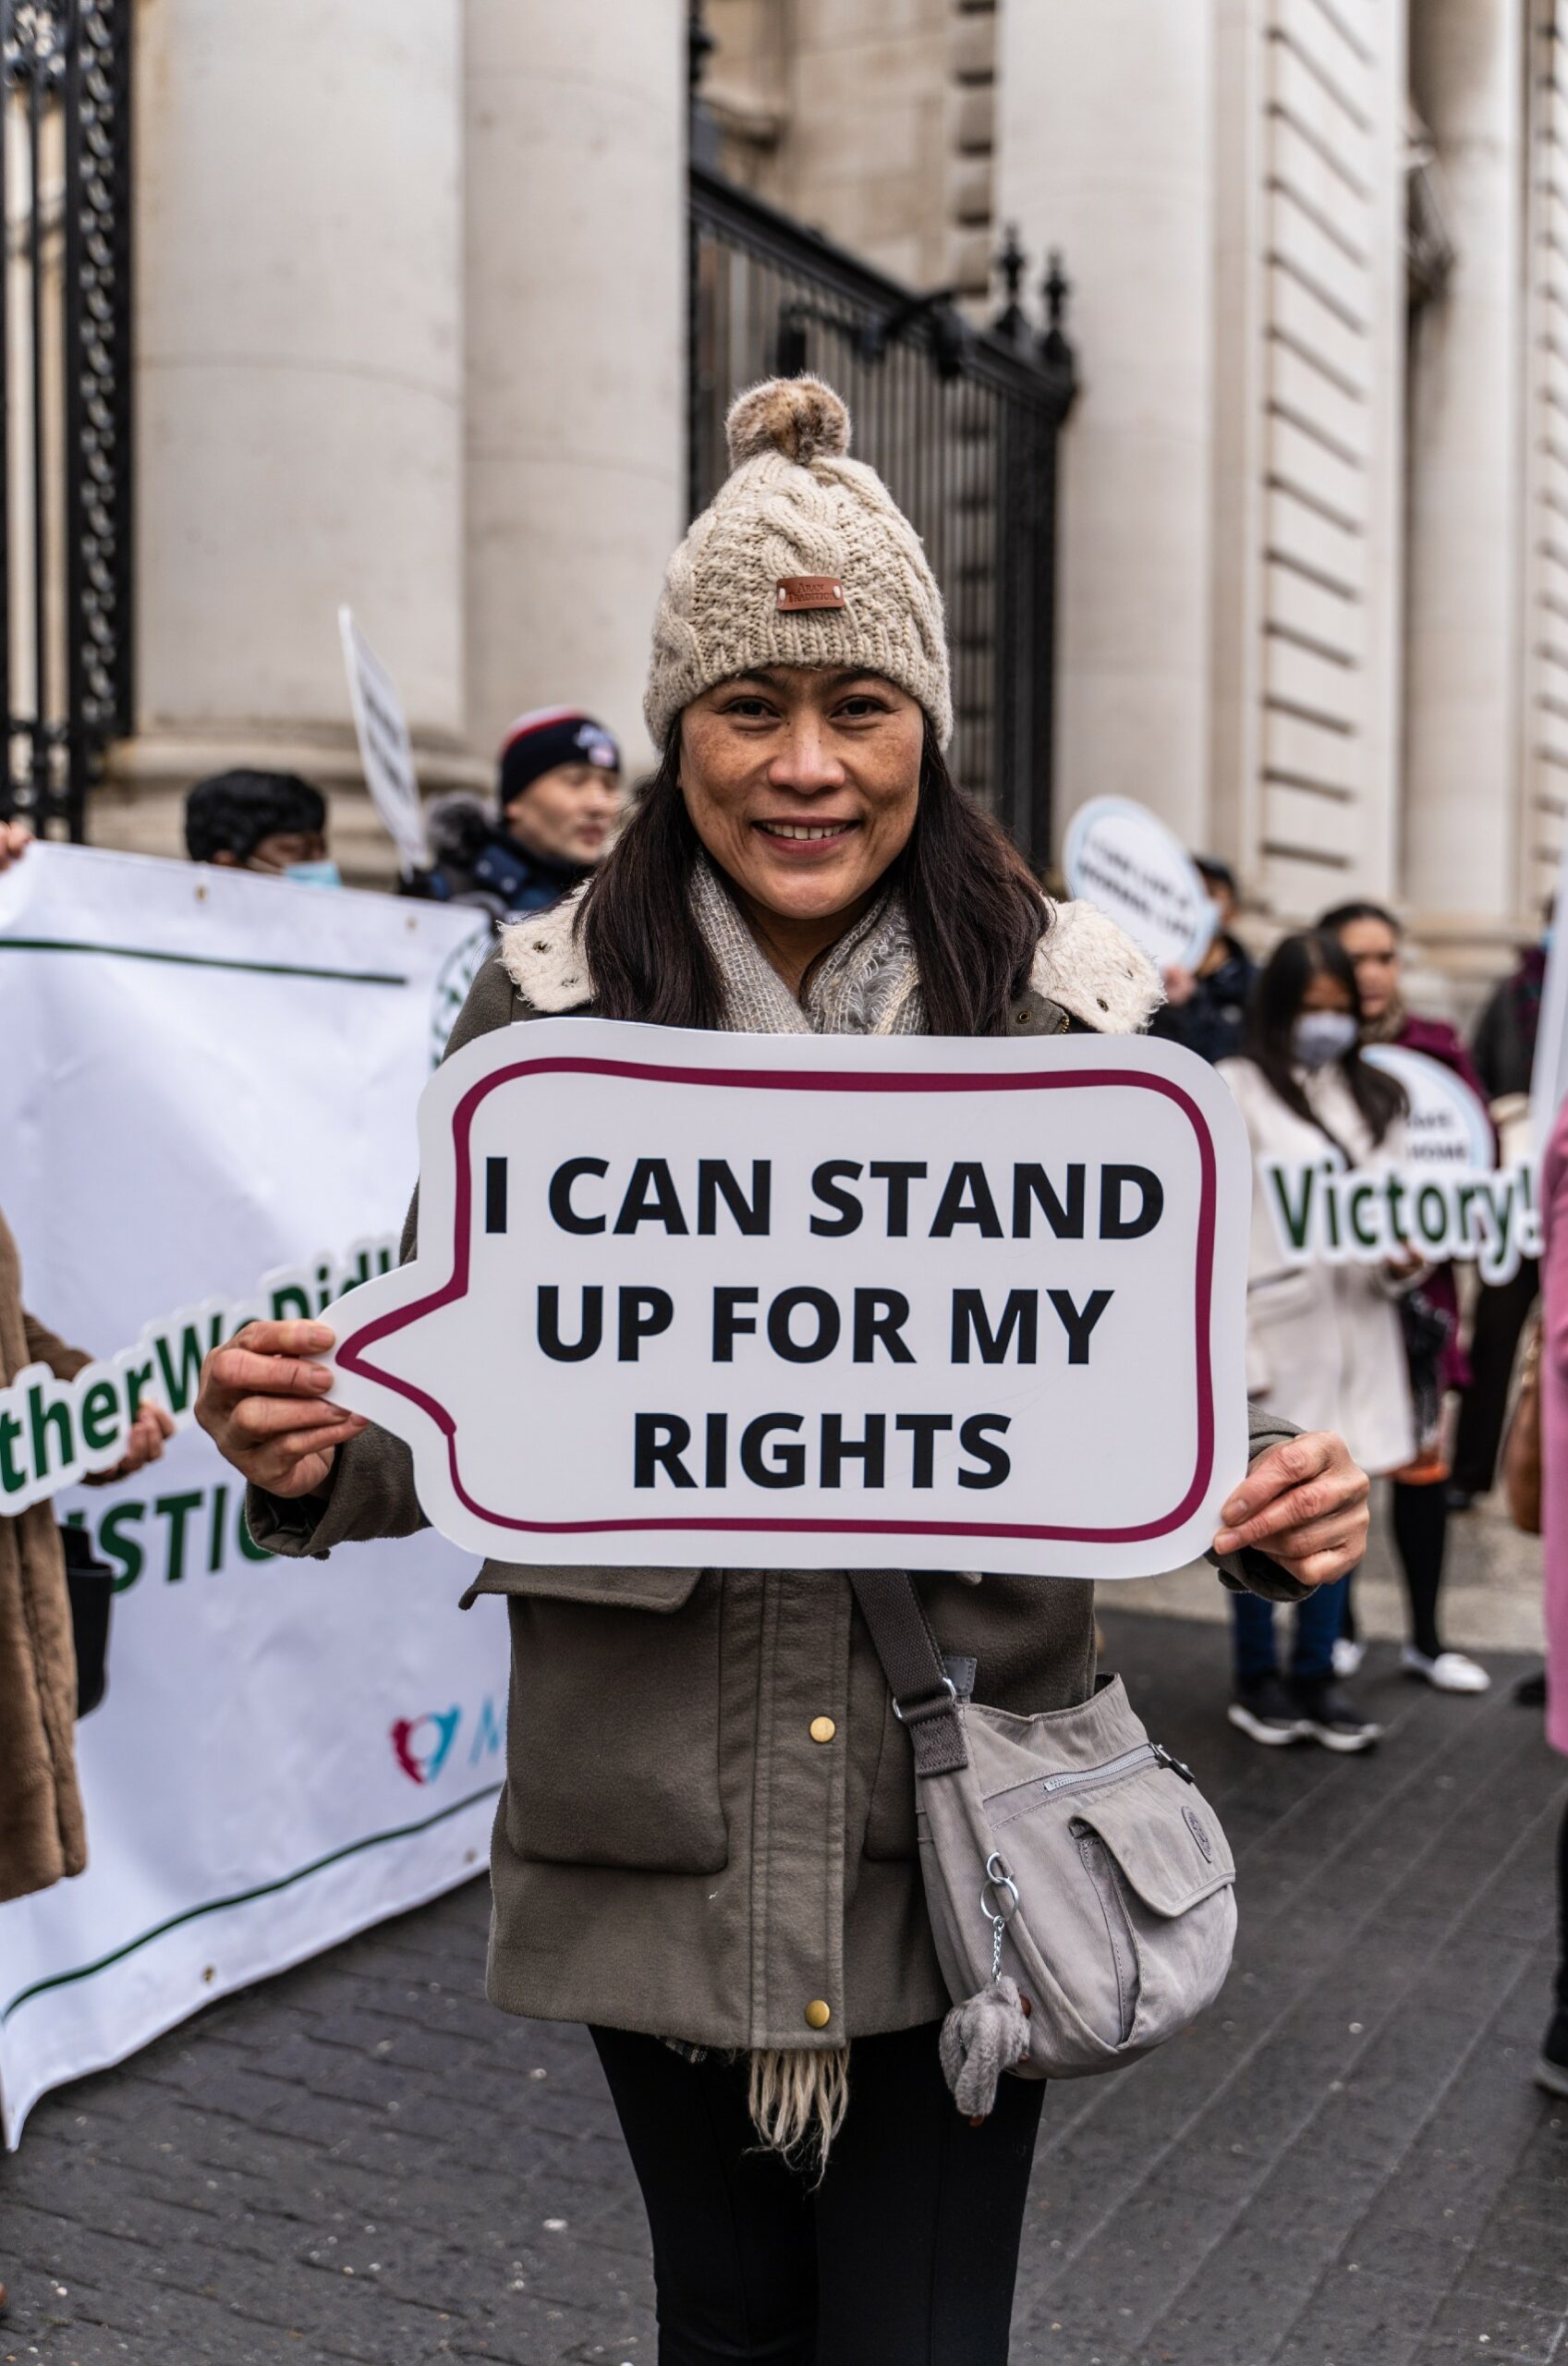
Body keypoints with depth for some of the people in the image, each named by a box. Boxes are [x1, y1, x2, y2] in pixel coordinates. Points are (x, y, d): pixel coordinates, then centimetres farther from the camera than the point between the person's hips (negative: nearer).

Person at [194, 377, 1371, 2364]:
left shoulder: (1066, 1006, -3)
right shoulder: (549, 1007, -3)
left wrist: (1258, 1512, -17)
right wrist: (320, 1461, -18)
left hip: (964, 1826, -1)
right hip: (654, 1826, 1)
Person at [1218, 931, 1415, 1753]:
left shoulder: (1376, 1098, 14)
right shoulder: (1235, 1091, -4)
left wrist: (1405, 1257, -5)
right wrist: (1232, 1347, -14)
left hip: (1358, 1326, 5)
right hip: (1276, 1330, -5)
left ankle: (1315, 1677, 20)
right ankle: (1256, 1680, 19)